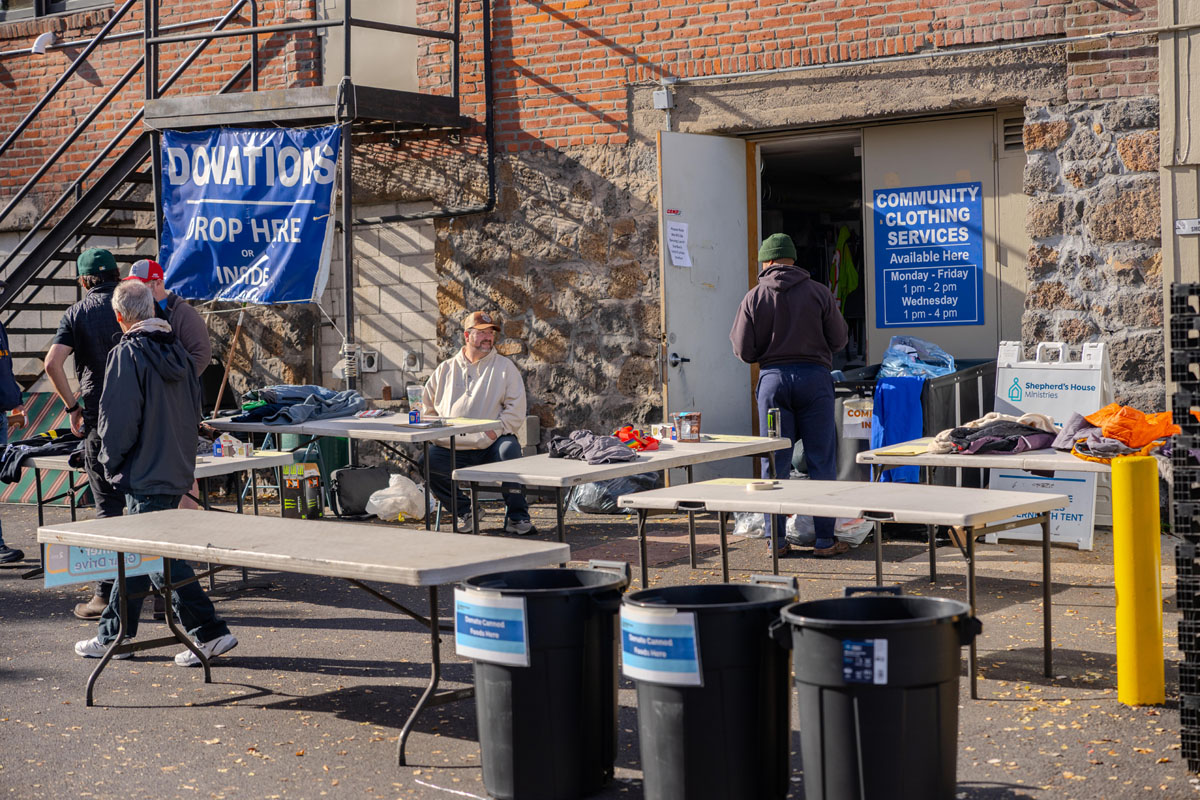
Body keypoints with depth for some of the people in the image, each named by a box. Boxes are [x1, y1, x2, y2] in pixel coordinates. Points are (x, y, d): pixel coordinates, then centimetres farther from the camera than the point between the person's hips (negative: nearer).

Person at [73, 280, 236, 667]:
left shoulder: (127, 355, -14)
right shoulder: (176, 350, 8)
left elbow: (118, 419, -15)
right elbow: (194, 408, 15)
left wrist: (112, 462, -1)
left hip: (145, 473, -8)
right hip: (178, 469, 8)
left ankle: (210, 634, -8)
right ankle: (113, 634, 26)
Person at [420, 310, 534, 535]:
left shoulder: (504, 367, 9)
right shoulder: (446, 369, 16)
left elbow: (516, 411, 1)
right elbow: (427, 408, 20)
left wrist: (494, 431, -15)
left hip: (490, 448, -2)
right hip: (453, 450, 2)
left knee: (510, 447, -34)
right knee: (427, 460, -25)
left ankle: (516, 517, -23)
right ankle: (464, 512, -4)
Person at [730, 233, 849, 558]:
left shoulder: (754, 298, 0)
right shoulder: (819, 293, 0)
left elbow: (744, 351, -1)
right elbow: (839, 340, 3)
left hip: (773, 378, 1)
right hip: (814, 376, -1)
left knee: (775, 461, 7)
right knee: (821, 460, 4)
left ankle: (776, 540, 9)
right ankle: (825, 540, 5)